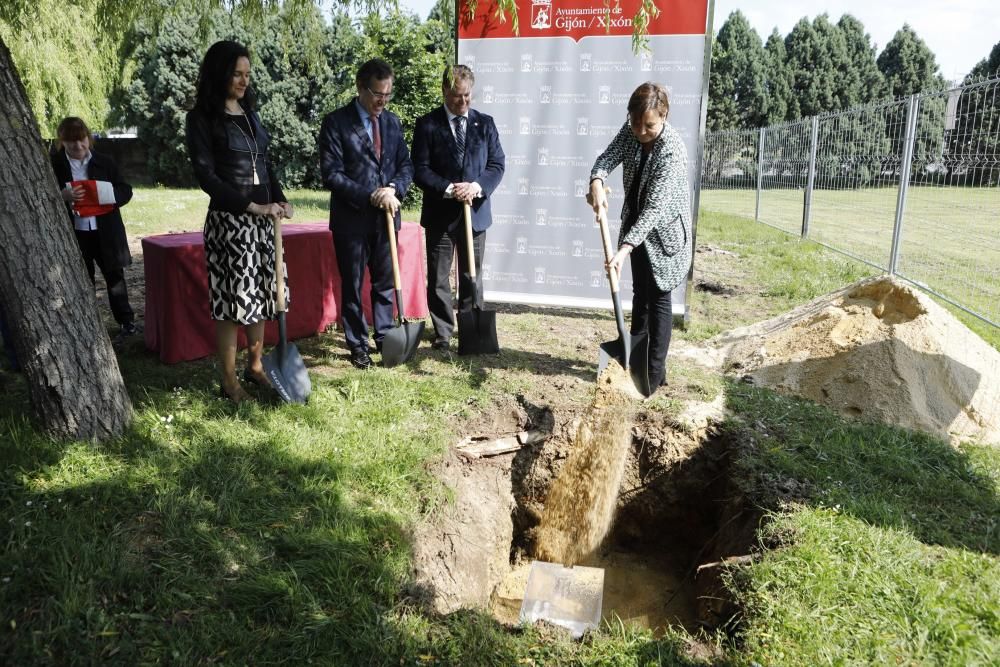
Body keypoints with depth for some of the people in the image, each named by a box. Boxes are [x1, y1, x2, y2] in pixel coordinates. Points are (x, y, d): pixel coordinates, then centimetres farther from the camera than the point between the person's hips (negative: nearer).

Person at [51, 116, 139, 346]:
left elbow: (125, 191, 4)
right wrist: (62, 196, -20)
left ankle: (128, 322, 22)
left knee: (114, 277, 11)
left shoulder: (105, 162, 1)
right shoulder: (54, 165, -2)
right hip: (72, 234, 0)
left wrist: (109, 196, -18)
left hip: (106, 232, 1)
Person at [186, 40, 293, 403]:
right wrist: (252, 206, -18)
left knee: (261, 292, 12)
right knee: (232, 297, -2)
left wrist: (279, 199, 0)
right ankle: (229, 381, 10)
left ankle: (255, 366, 27)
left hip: (262, 219, 7)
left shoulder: (249, 112, 13)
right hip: (229, 220, -6)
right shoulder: (201, 118, -6)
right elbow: (206, 175, -12)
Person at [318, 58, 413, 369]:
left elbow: (406, 165, 9)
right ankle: (358, 345, 18)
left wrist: (394, 189, -11)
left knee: (385, 282, 12)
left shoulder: (392, 121, 9)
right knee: (352, 285, 6)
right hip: (352, 218, -4)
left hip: (386, 216, 4)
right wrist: (371, 196, -18)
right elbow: (331, 173, -13)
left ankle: (385, 337, 25)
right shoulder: (336, 122, -7)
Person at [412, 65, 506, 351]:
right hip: (440, 214, -2)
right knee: (438, 279, 5)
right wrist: (449, 189, -18)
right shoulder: (427, 125, -1)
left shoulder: (485, 123, 7)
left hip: (475, 212, 2)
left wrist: (478, 186, -14)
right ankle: (442, 333, 17)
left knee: (472, 277, 10)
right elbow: (420, 170, -6)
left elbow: (497, 164, 4)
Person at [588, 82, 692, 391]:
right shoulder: (631, 131, -8)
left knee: (658, 297, -3)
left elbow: (655, 207, -34)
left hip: (663, 230, -7)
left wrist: (625, 248, -42)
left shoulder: (672, 150, -29)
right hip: (636, 223, 7)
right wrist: (597, 181, -36)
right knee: (639, 292, 17)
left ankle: (655, 372, 6)